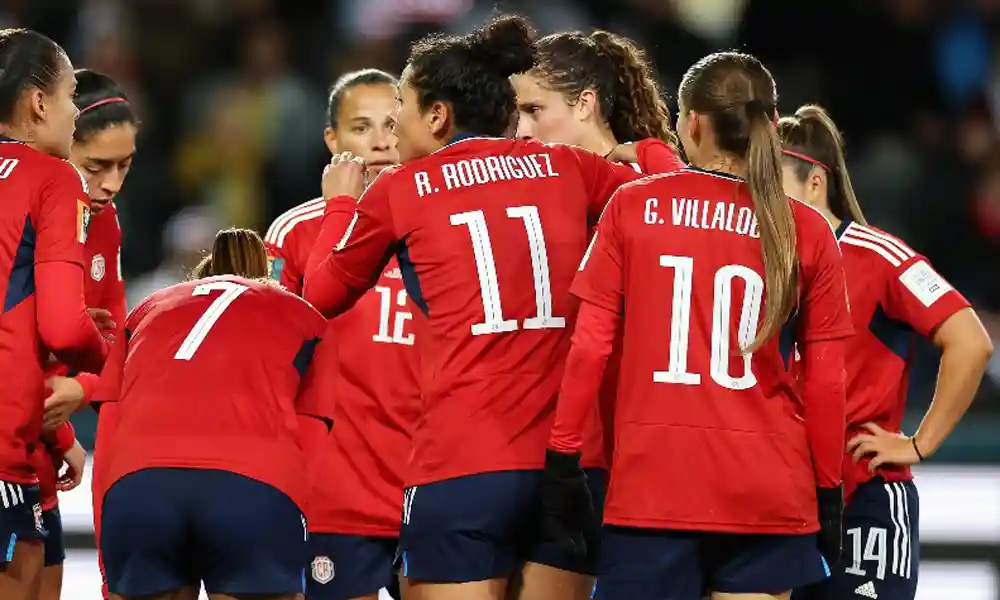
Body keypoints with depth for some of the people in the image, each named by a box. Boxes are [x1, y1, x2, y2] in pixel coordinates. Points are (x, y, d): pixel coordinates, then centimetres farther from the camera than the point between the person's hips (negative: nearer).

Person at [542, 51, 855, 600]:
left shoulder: (632, 207, 1)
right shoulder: (808, 233, 3)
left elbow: (589, 347, -1)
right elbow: (826, 383, 4)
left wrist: (562, 461, 6)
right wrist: (828, 492, 14)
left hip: (650, 487, -1)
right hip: (768, 493, 1)